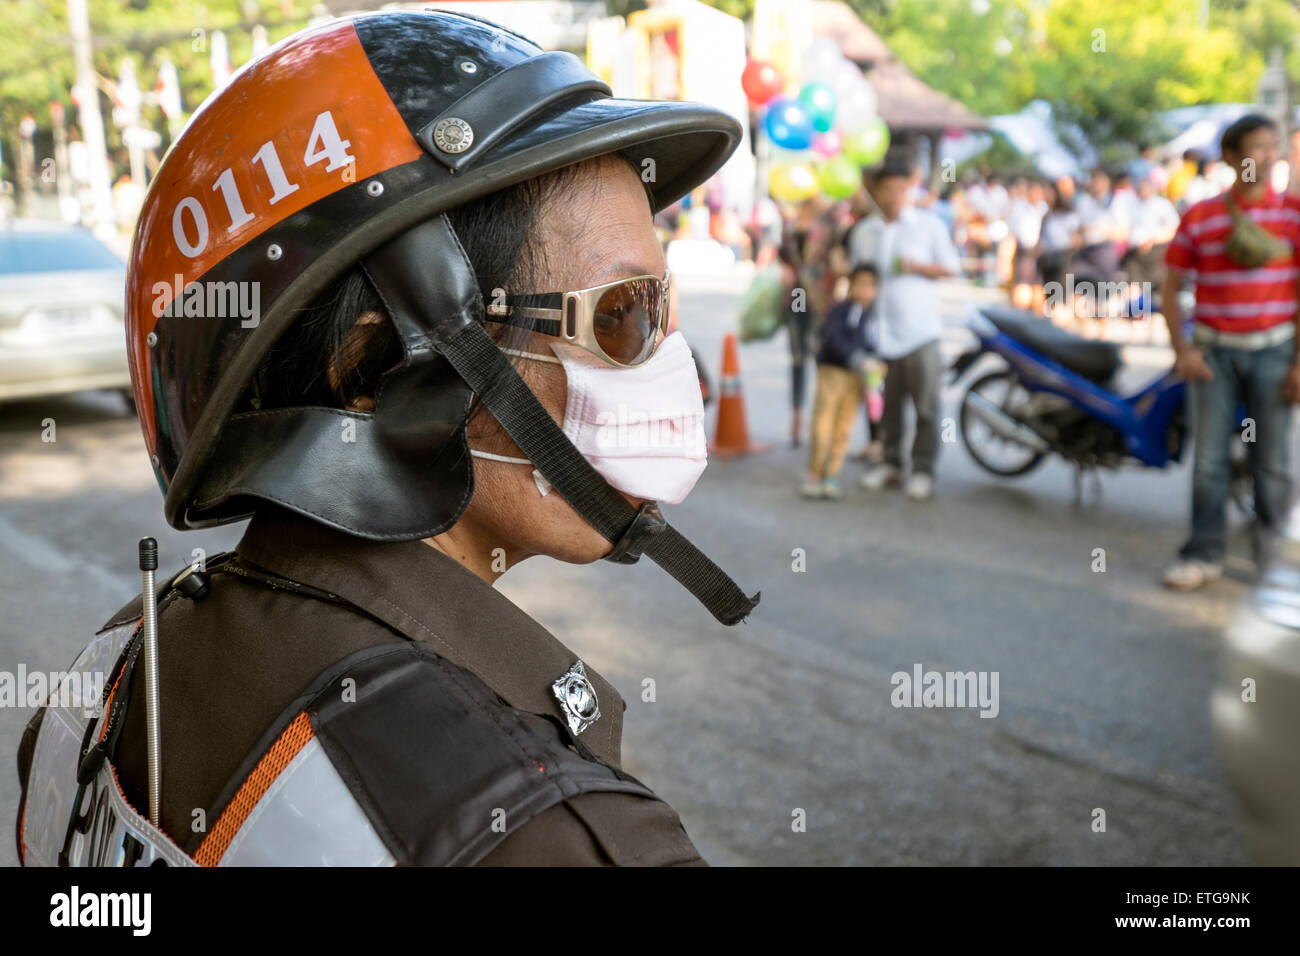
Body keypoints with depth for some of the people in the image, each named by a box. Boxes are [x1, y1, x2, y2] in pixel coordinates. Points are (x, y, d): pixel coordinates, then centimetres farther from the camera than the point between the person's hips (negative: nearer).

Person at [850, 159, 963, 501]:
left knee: (926, 402, -5)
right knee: (886, 402, 6)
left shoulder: (929, 224, 3)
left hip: (919, 329, -3)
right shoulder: (863, 232, 11)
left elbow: (951, 267, 5)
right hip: (878, 330, 3)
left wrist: (916, 267, -11)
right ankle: (890, 462, 18)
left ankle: (923, 468, 3)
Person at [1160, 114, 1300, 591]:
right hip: (1214, 351, 1)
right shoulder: (1198, 218, 2)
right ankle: (1203, 555, 10)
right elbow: (1171, 287, 7)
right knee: (1209, 458, 1)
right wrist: (1182, 350, -4)